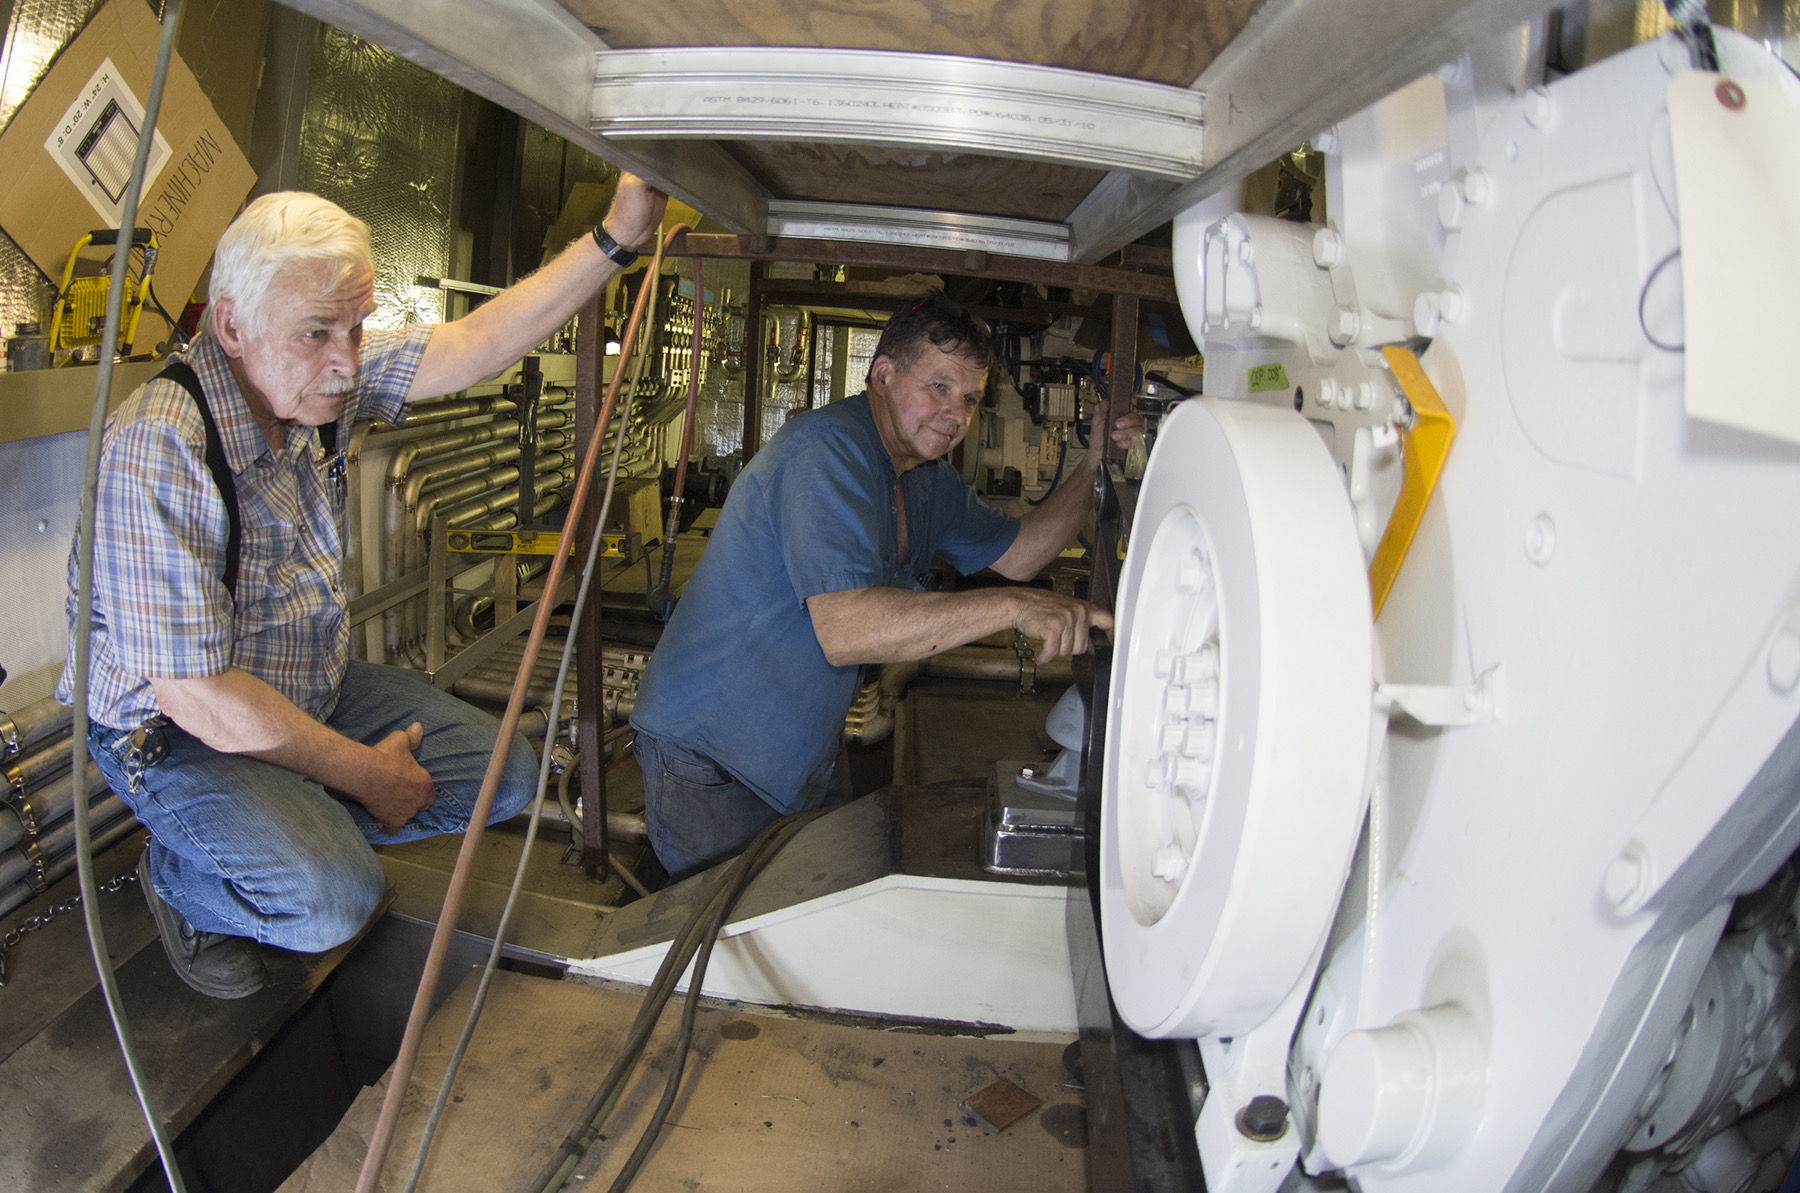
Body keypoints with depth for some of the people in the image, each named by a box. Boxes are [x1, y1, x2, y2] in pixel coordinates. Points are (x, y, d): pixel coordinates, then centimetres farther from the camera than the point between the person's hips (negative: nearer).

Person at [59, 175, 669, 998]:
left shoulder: (314, 374, -8)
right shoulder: (158, 451, -31)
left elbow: (477, 344, -7)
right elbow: (197, 697, -29)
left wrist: (616, 238, -14)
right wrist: (365, 774, -20)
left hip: (315, 689, 8)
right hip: (179, 731, -7)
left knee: (506, 775, 0)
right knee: (333, 899, -29)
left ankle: (296, 830, 14)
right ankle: (181, 874, 5)